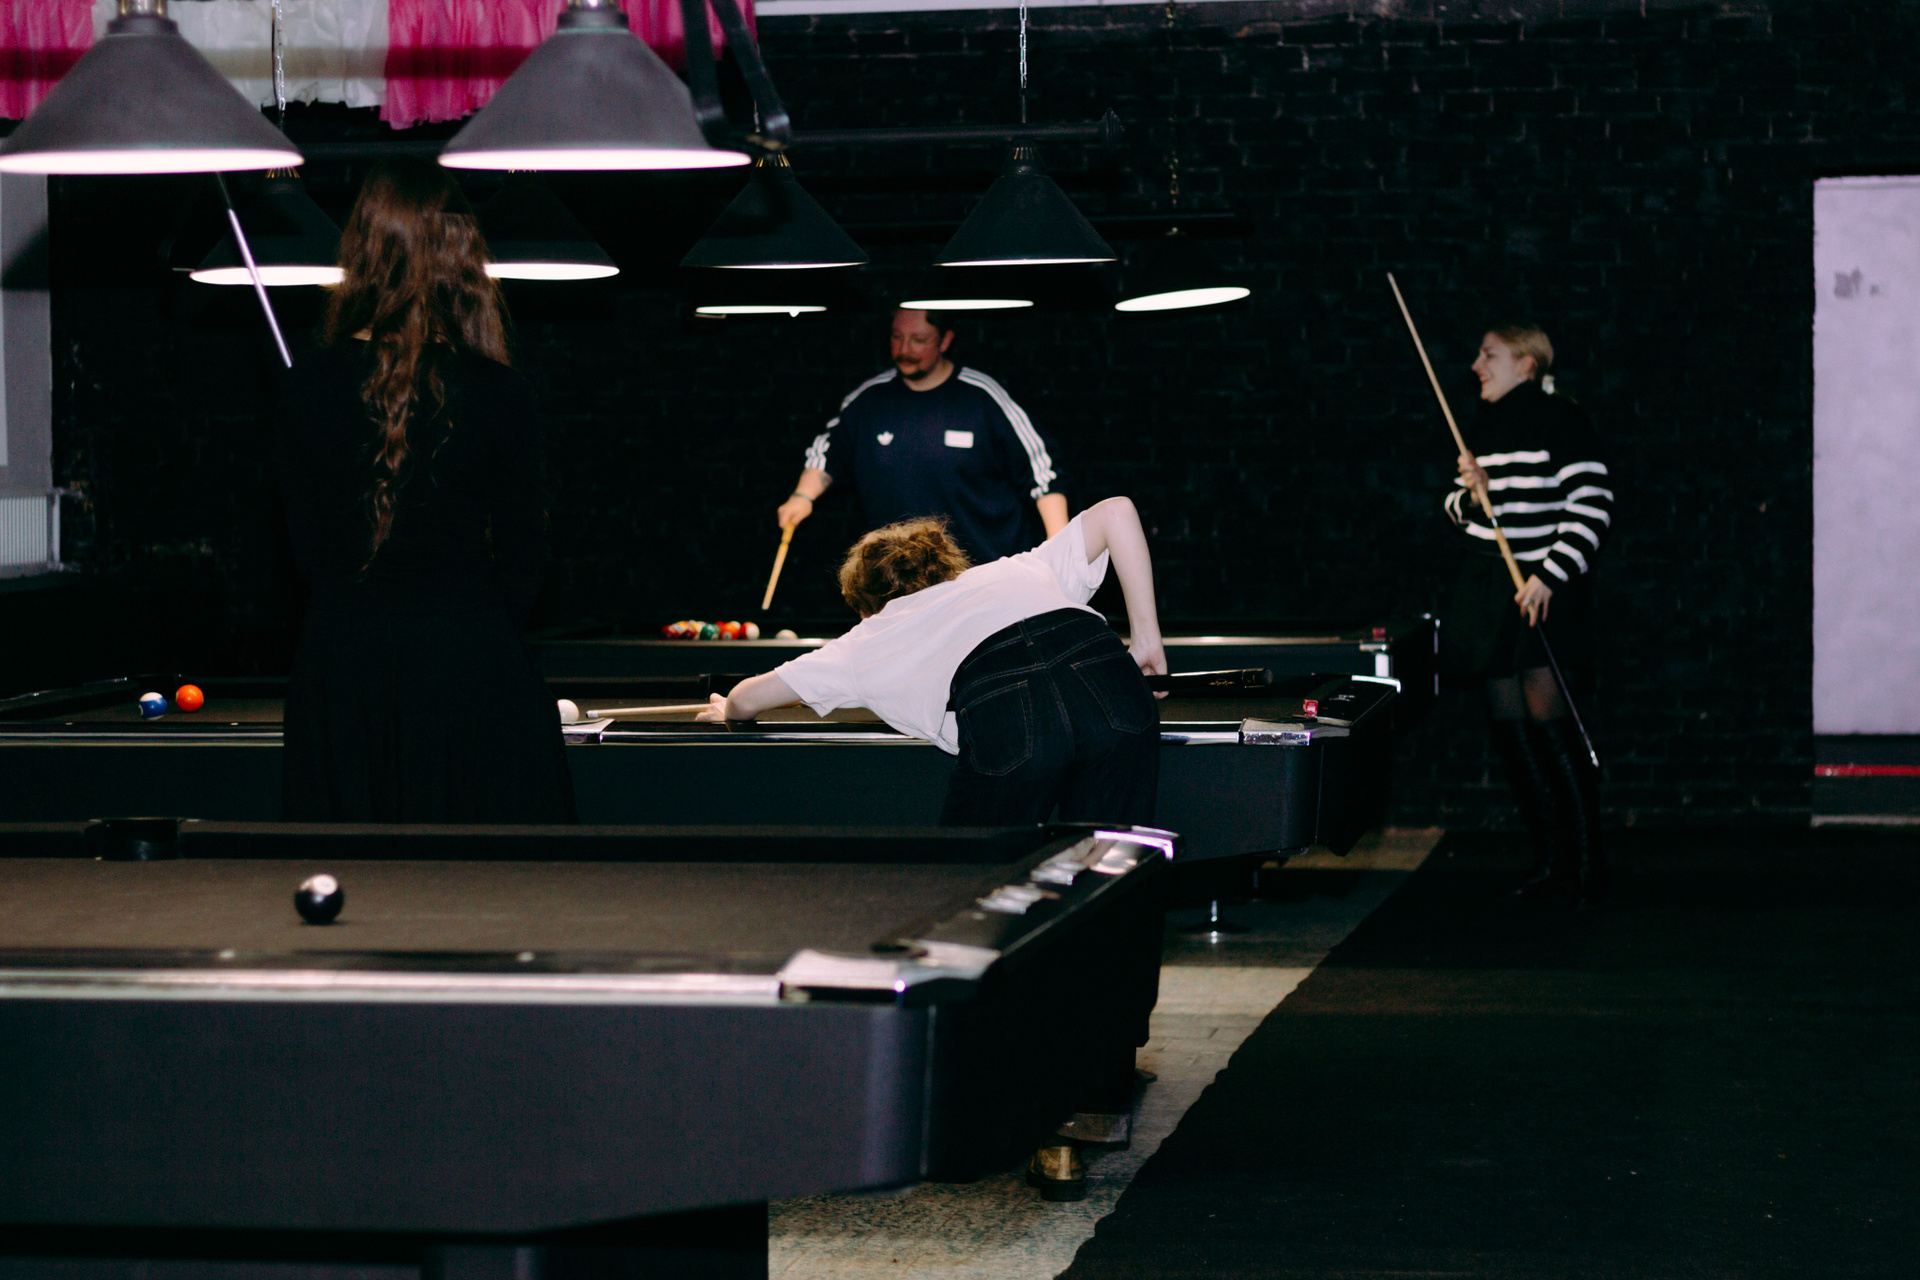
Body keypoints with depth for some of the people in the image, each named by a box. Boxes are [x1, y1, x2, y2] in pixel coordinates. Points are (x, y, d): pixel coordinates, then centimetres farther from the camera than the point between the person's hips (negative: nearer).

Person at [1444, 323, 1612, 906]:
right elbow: (1462, 515, 23)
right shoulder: (1487, 426, 15)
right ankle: (1550, 858, 12)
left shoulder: (1560, 421, -7)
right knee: (1510, 725, 4)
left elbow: (1592, 506, -13)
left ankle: (1588, 859, -6)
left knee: (1549, 716, -13)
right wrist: (1468, 492, -1)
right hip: (1491, 588, 7)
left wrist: (1551, 576, -19)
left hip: (1544, 590, -7)